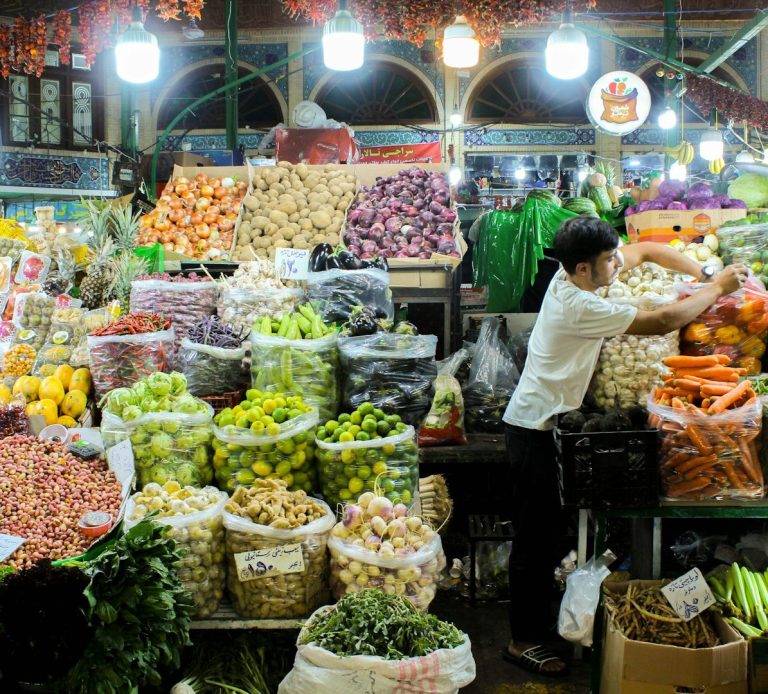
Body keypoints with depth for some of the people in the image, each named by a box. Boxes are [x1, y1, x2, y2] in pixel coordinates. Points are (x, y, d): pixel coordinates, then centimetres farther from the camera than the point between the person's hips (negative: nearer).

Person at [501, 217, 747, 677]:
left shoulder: (575, 274, -1)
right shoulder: (580, 308, -27)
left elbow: (647, 250, 12)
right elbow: (663, 322, -24)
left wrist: (704, 274, 0)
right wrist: (717, 289, -11)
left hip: (542, 421, 10)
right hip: (535, 427, -10)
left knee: (547, 530, 18)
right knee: (536, 536, -2)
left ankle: (538, 619, 32)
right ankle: (524, 640, 9)